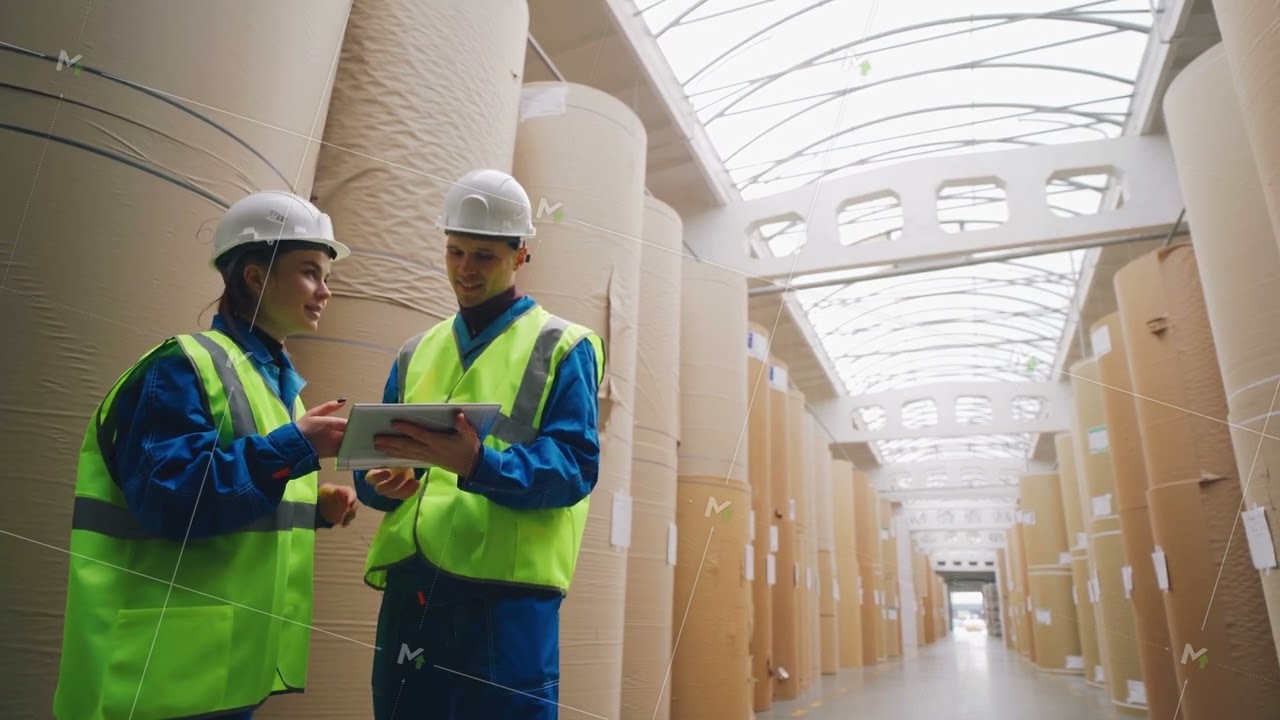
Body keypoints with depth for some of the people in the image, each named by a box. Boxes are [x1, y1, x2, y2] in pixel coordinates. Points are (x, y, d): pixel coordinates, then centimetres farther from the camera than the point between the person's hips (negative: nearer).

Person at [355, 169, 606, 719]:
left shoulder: (564, 347, 2)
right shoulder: (416, 353, 18)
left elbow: (573, 466, -10)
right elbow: (374, 461, 16)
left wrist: (477, 463, -27)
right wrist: (382, 480, -8)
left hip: (507, 591, -5)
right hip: (410, 588, 5)